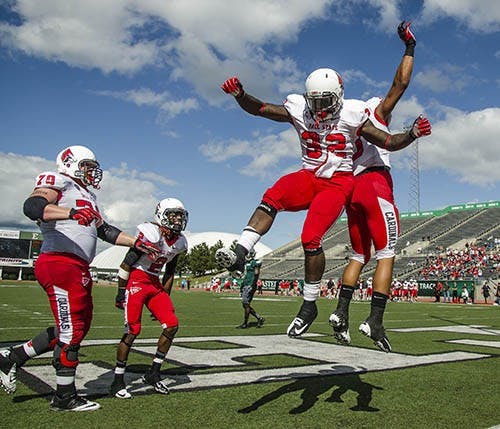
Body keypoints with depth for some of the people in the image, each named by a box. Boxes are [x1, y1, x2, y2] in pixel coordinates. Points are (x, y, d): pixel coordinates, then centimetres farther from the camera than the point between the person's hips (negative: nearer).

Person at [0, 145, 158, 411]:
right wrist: (73, 213, -35)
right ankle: (65, 397, 13)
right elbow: (32, 206, -21)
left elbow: (105, 231, 27)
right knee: (72, 331, -2)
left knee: (80, 326, 15)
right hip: (60, 263, -10)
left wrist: (136, 243, 23)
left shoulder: (87, 198, 26)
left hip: (78, 269, 10)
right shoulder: (58, 183, -2)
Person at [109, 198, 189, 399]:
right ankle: (117, 382, 6)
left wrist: (165, 297, 15)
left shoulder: (180, 242, 5)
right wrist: (121, 292, -13)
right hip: (136, 281, -7)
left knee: (172, 325, -2)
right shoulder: (150, 232, -17)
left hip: (155, 284, 7)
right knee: (133, 330, -8)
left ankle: (153, 373, 12)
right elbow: (127, 262, -14)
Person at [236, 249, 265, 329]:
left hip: (250, 286, -10)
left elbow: (256, 275, -16)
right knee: (245, 304, 7)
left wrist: (252, 286, -21)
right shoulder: (247, 263, 19)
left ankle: (245, 323, 3)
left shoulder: (255, 263, -9)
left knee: (246, 304, -7)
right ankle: (259, 318, 14)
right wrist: (242, 286, 23)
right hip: (246, 286, 10)